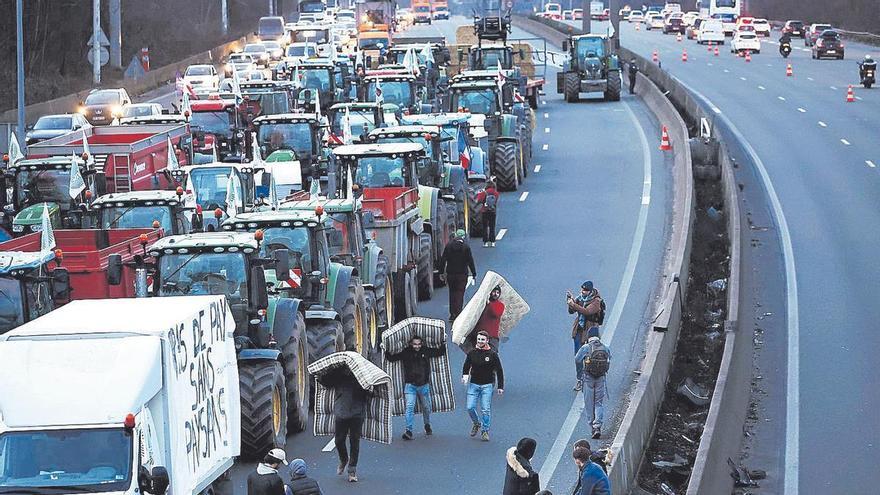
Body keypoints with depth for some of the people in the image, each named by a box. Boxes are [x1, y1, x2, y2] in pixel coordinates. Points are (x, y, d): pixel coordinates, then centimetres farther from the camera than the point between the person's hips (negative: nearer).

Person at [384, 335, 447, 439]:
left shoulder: (426, 351, 0)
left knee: (426, 407, 15)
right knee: (409, 407, -13)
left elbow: (439, 352, 12)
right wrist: (386, 351, -12)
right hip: (410, 385, -2)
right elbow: (392, 358, 0)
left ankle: (427, 426, 39)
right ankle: (409, 431, -15)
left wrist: (443, 344, 3)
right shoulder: (406, 353, -4)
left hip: (424, 385, 2)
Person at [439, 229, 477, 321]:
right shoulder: (466, 247, -7)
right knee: (460, 293, 1)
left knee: (452, 293, 14)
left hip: (450, 273, 3)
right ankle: (457, 314, -6)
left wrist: (441, 272, 8)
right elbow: (470, 261, -6)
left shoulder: (449, 245, 0)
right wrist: (474, 274, 1)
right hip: (462, 274, -3)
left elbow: (443, 260, 2)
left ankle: (452, 314, 15)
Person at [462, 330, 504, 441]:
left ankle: (485, 431, 8)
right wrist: (465, 375, -8)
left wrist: (500, 387, 0)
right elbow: (466, 366, 14)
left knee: (486, 410, -4)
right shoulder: (472, 353, 2)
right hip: (473, 384, 2)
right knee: (470, 407, -3)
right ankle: (476, 423, 25)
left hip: (487, 385, -2)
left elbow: (499, 371, 2)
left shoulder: (492, 354, -4)